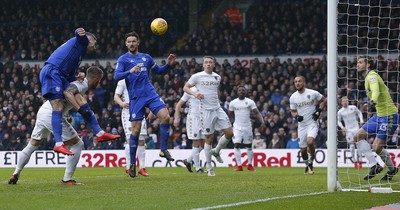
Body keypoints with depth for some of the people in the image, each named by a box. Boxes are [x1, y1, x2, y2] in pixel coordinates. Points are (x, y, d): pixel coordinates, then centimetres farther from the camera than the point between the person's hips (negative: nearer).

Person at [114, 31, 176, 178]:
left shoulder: (146, 58, 14)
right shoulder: (123, 59, 1)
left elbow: (158, 70, 26)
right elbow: (116, 76, -13)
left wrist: (169, 64, 7)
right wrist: (130, 71, -30)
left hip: (151, 94, 3)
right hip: (136, 98, -3)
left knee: (165, 116, -19)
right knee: (136, 130, -5)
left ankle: (163, 150, -5)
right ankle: (132, 164, 6)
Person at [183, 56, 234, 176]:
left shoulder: (217, 77, 11)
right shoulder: (197, 76, -2)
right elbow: (185, 87, 0)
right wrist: (194, 93, -18)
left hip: (218, 109, 5)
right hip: (206, 111, -5)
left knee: (229, 133, -3)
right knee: (209, 138, -2)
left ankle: (216, 152, 23)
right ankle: (208, 167, 9)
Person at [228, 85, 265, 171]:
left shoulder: (250, 102, -1)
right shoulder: (233, 103, 2)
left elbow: (257, 113, -6)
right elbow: (229, 115, 12)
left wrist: (262, 122, -21)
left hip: (247, 127, 0)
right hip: (237, 127, 0)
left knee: (249, 146, 8)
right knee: (237, 145, -12)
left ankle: (250, 165, 21)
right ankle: (239, 166, -11)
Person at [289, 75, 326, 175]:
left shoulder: (313, 93, -7)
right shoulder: (293, 97, 2)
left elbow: (324, 100, 7)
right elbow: (293, 111, 12)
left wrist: (319, 111, -6)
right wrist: (296, 116, -10)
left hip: (312, 123, -4)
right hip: (302, 125, 4)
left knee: (310, 141, -28)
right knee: (303, 149, 5)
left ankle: (312, 159, -3)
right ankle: (307, 165, 32)